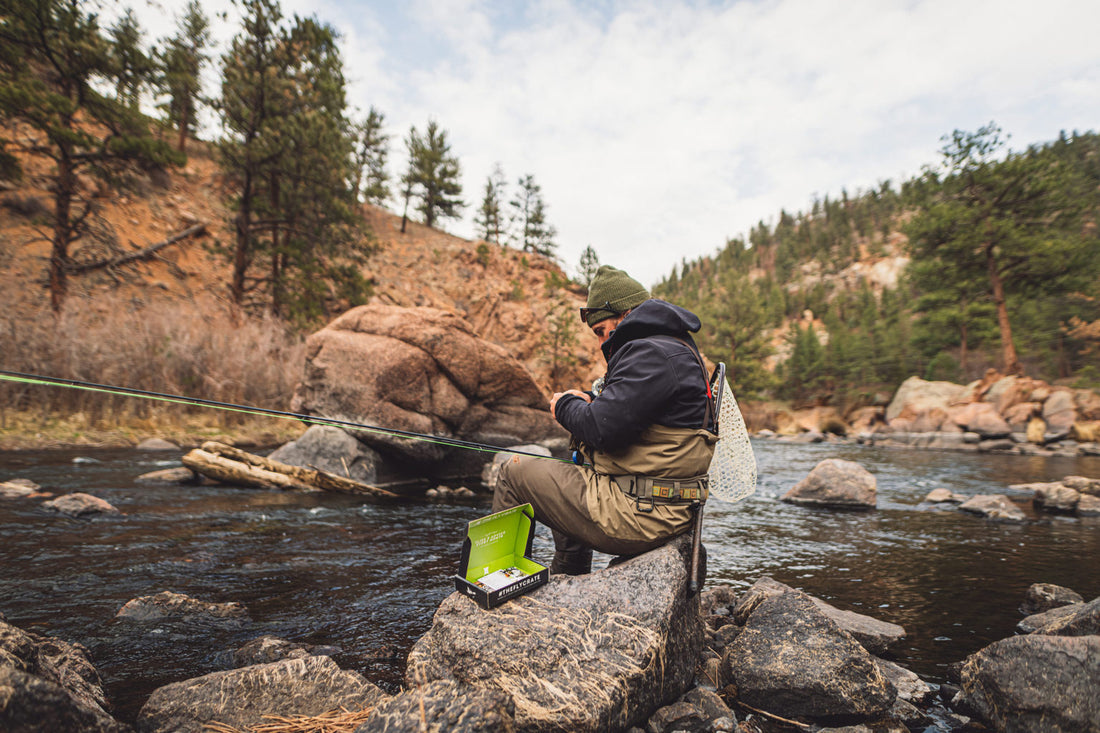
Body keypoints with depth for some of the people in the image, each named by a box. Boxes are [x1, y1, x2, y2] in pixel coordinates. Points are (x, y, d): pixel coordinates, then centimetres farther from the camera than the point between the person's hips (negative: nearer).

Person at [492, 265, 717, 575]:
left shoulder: (652, 354, -20)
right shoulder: (676, 348, 15)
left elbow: (603, 429, -26)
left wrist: (565, 405, -6)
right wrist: (588, 400, 5)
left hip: (640, 517, -11)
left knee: (515, 471, 1)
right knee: (568, 479, 33)